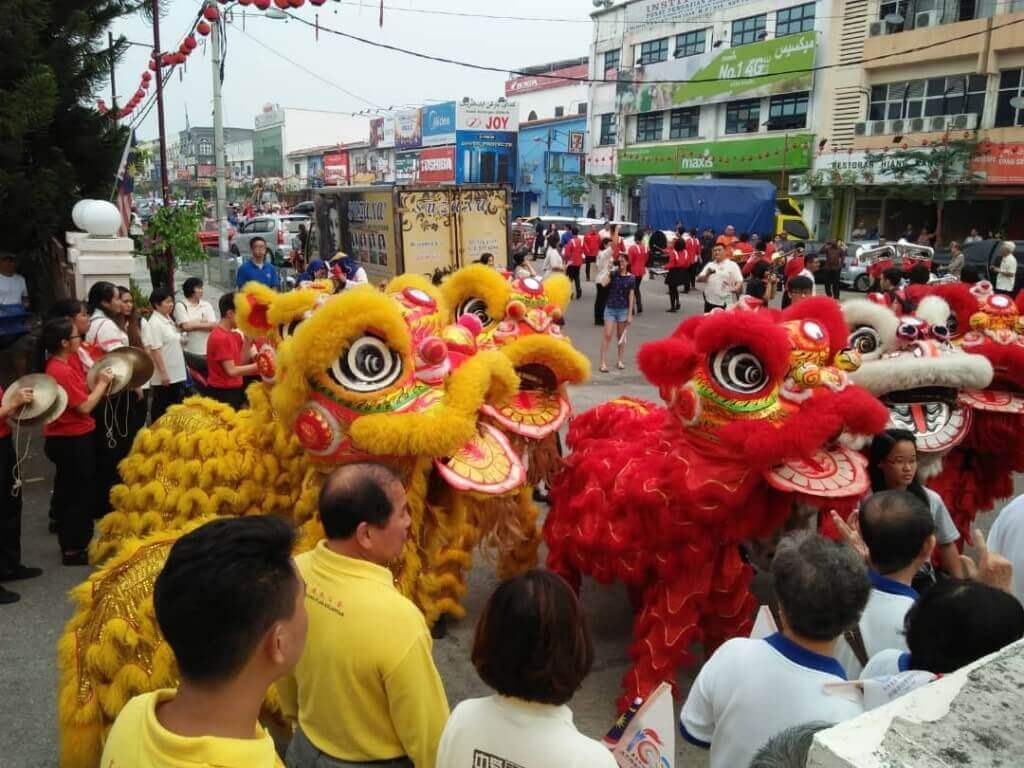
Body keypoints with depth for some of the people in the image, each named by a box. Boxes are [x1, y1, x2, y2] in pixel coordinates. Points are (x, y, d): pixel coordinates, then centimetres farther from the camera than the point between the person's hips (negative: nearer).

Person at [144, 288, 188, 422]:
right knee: (161, 409, 1)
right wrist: (163, 373, -21)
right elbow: (155, 350, -18)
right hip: (164, 376, -8)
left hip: (176, 374, 8)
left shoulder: (169, 320, 12)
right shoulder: (154, 323, -14)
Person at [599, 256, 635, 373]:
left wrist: (630, 314, -4)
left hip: (623, 310, 0)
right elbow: (604, 284, -20)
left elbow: (631, 297, -1)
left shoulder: (631, 278, -1)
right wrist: (609, 270, -18)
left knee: (621, 336, 10)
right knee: (607, 335, -5)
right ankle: (603, 363, -5)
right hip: (610, 308, 0)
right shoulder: (613, 274, 0)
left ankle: (619, 361, 22)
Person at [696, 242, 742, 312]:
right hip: (710, 302, 5)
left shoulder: (732, 265, 1)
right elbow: (699, 279, 10)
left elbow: (739, 281, -6)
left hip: (726, 303, -5)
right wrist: (707, 274, -11)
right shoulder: (709, 265, 15)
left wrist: (736, 289, -28)